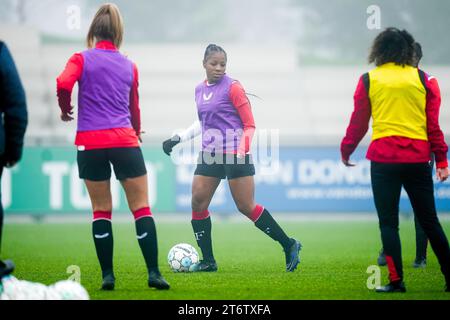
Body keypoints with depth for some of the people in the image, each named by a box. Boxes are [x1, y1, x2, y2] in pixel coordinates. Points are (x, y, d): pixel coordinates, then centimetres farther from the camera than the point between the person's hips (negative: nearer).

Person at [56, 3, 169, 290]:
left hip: (90, 141, 0)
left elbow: (63, 85, -17)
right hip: (124, 140, 0)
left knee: (101, 210, 9)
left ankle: (108, 275, 6)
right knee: (142, 207, 3)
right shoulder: (129, 66, 9)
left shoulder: (81, 59, 2)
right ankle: (154, 272, -4)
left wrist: (65, 110, 3)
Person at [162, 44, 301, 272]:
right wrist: (178, 138, 22)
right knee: (198, 203, -2)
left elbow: (249, 125, -8)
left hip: (235, 155, -7)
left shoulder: (233, 87, -8)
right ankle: (208, 261, 6)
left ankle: (289, 245, 3)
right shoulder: (200, 90, 12)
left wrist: (242, 149, -22)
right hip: (209, 155, 7)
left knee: (246, 207, -9)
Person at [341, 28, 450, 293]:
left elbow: (358, 122, 4)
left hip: (383, 159, -2)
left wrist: (346, 151, 18)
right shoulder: (422, 78, 4)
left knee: (388, 222, 4)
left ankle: (396, 280, -3)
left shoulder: (368, 80, 3)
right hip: (418, 158, 2)